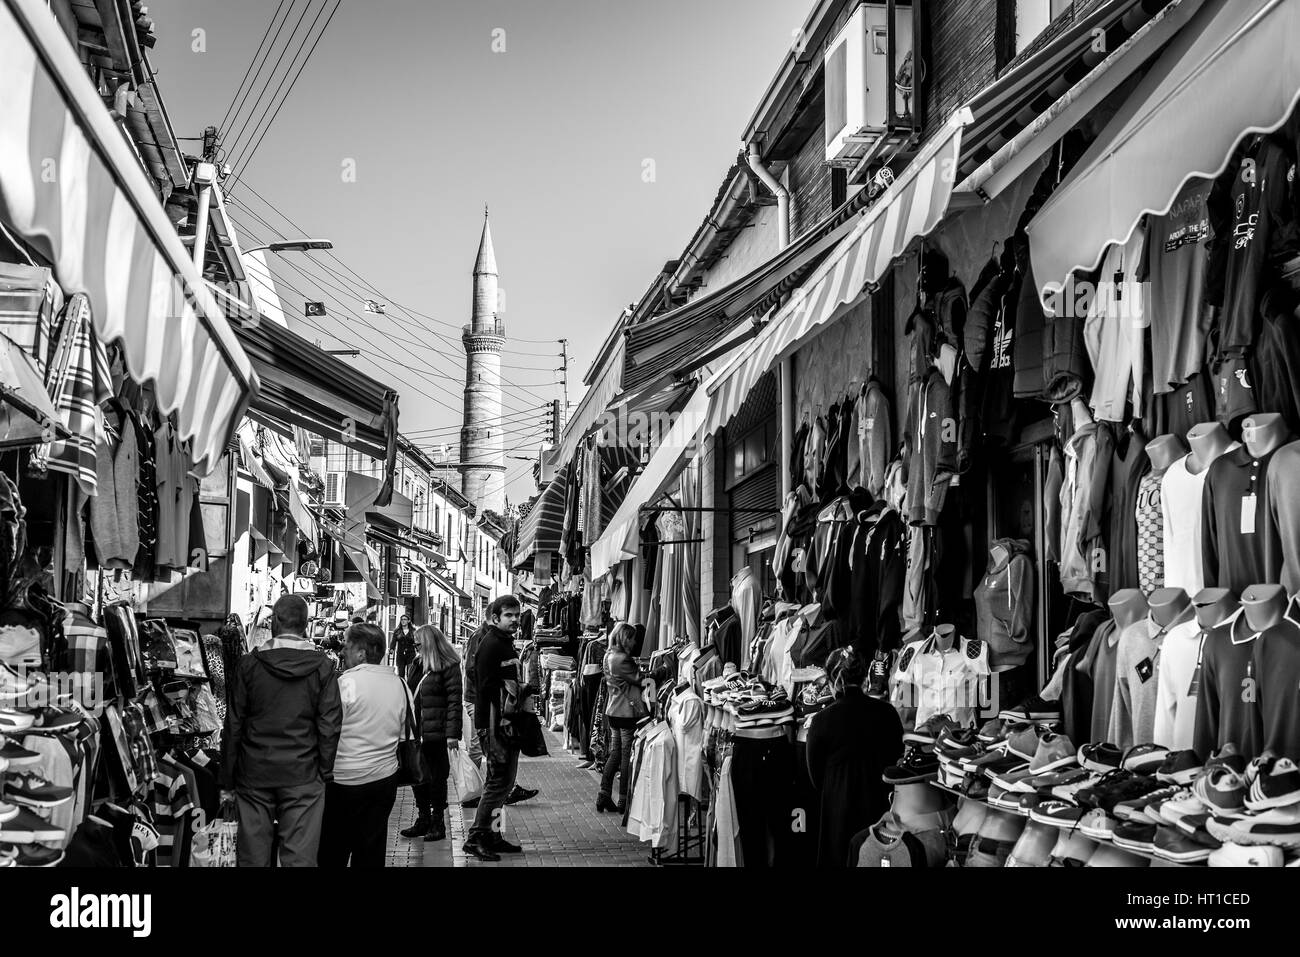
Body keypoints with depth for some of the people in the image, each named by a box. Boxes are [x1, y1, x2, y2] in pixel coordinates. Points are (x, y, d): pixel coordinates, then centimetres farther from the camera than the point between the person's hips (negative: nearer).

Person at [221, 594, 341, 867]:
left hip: (254, 774, 1)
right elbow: (329, 725, -5)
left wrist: (227, 780, 8)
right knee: (300, 858, 1)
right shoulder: (322, 667, -3)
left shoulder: (249, 665, 0)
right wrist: (325, 772, 4)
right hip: (303, 777, -1)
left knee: (253, 857, 8)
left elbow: (233, 725, 2)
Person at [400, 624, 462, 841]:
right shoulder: (417, 665, 13)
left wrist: (453, 734, -18)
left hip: (437, 734, -7)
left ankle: (437, 824, 12)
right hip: (416, 732, 7)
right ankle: (423, 820, 25)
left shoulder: (448, 667, -10)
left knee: (436, 779, 2)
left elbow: (454, 701, -13)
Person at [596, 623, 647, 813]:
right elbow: (639, 679, -15)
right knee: (628, 756, 0)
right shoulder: (622, 659, -19)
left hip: (613, 711, 9)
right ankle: (624, 801, 5)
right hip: (628, 712, -9)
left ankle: (604, 796, 11)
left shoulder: (609, 655, 10)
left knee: (614, 753, 14)